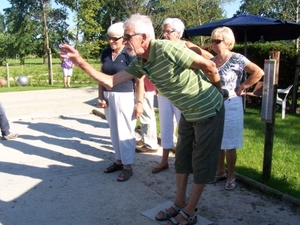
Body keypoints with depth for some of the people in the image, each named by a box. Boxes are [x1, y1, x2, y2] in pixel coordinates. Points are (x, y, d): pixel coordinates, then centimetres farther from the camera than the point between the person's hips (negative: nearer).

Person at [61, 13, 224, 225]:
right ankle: (179, 204, 31)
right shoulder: (140, 63, -3)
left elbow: (209, 65, -20)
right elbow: (110, 82, -6)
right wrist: (81, 62, -14)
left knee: (202, 163, 6)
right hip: (188, 114, 8)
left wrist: (218, 91, -3)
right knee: (182, 159, 16)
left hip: (209, 112, -8)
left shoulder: (167, 49, -28)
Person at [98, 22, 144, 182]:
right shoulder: (105, 53, 7)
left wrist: (139, 102, -13)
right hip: (108, 96, 6)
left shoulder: (130, 55, -10)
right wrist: (100, 96, 6)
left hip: (124, 97, -6)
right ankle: (119, 160, 29)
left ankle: (127, 166, 12)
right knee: (114, 131, 14)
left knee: (125, 132, 1)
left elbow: (139, 80, -10)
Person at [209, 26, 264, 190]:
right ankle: (220, 171, 31)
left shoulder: (236, 59, -11)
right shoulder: (212, 60, 6)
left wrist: (242, 86, -11)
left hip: (230, 107, -5)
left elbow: (258, 73, -13)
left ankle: (231, 176, 22)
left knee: (229, 144, 5)